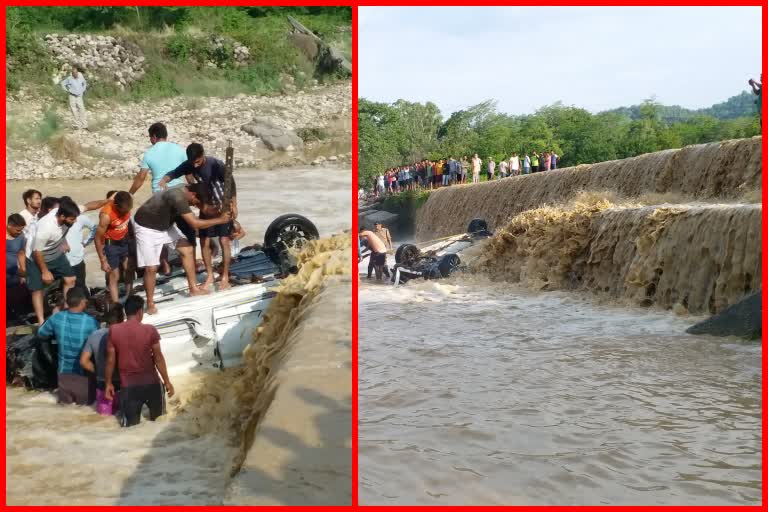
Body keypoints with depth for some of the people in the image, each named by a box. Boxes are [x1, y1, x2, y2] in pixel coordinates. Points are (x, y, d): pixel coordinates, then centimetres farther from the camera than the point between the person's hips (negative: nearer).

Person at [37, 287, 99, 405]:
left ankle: (66, 396, 8)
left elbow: (41, 333, 7)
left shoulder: (56, 318, -12)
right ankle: (81, 396, 4)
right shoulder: (91, 322, -21)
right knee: (86, 400, 20)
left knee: (65, 400, 26)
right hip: (84, 373, -3)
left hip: (64, 372, 3)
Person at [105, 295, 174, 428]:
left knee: (130, 424, 4)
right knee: (159, 421, 18)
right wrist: (167, 381, 4)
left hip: (128, 385, 1)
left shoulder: (113, 331, -5)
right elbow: (158, 358, -5)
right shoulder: (150, 330, -9)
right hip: (150, 383, -1)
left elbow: (110, 360, -2)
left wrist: (108, 383, 10)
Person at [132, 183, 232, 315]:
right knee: (151, 268, -11)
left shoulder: (184, 192, -9)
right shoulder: (178, 198, -36)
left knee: (187, 249, 3)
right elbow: (195, 223, -33)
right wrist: (220, 220, -25)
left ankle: (193, 288, 12)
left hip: (164, 224, 9)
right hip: (146, 228, -9)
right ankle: (150, 303, 5)